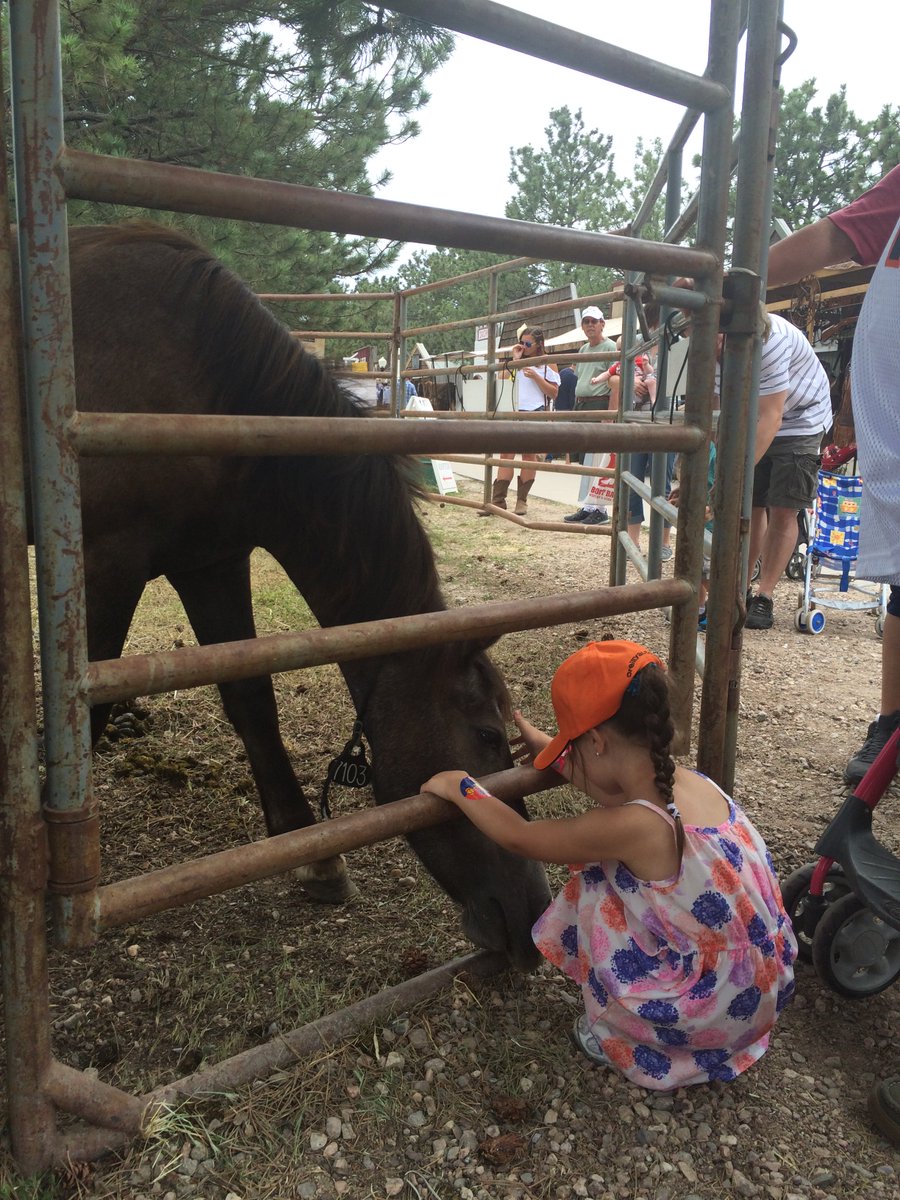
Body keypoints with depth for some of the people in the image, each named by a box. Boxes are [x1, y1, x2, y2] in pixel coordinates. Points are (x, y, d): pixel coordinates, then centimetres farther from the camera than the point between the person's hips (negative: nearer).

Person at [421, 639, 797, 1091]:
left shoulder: (631, 826, -28)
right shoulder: (691, 781, -7)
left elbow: (518, 837, -14)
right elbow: (611, 782, 16)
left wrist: (459, 786, -1)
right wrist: (553, 752, 25)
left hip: (718, 1005, -7)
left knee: (595, 888, -3)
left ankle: (614, 1035, 15)